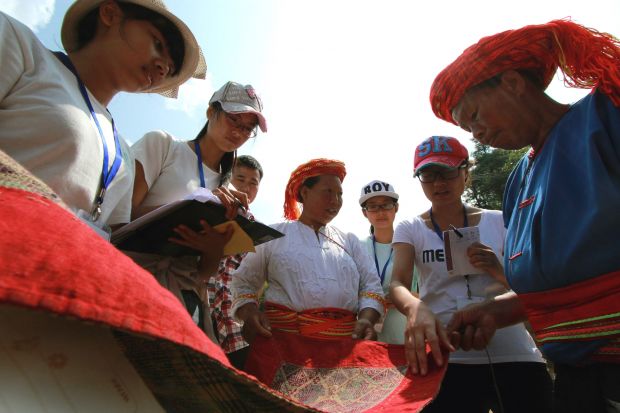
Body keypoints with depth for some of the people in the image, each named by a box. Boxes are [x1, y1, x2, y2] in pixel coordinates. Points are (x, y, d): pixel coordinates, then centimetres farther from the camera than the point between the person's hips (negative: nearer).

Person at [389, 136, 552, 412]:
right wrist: (416, 308, -34)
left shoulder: (499, 222, 7)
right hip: (446, 355, -1)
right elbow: (397, 284, -10)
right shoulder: (410, 229, 4)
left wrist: (501, 272, -11)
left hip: (514, 354, 2)